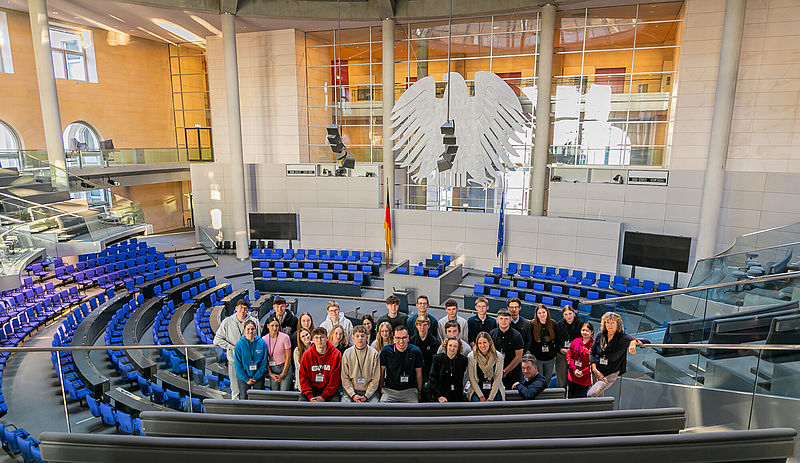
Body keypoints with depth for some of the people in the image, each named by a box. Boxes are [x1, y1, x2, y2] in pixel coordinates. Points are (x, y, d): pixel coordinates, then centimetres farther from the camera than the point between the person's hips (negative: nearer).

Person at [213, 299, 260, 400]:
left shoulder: (254, 321, 2)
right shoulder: (227, 322, 3)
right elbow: (217, 339, 6)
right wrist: (231, 347, -7)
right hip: (234, 361, 0)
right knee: (236, 391, 5)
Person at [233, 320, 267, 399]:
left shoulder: (262, 343, -5)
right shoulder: (239, 344, -7)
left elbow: (263, 362, -3)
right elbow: (237, 364, -5)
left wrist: (256, 377, -9)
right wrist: (246, 379, -8)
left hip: (258, 377, 1)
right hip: (243, 377, 0)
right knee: (244, 398, 4)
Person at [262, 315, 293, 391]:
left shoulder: (285, 337, -9)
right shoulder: (264, 339, 0)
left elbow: (288, 356, -6)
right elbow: (265, 358, 4)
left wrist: (283, 373, -6)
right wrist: (270, 373, -1)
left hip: (285, 367, -2)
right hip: (272, 369, 3)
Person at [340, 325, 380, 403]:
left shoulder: (374, 353, -2)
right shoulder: (347, 353, 0)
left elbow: (376, 378, -2)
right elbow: (344, 378, 0)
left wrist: (366, 395, -9)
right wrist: (353, 394, -10)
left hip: (369, 391, 0)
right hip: (350, 391, 0)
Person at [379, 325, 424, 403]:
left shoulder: (415, 351, -3)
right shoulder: (386, 351, -3)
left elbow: (418, 373, 7)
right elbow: (381, 372, 8)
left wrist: (419, 392, 13)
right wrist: (380, 389, 10)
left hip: (410, 390, 0)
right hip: (389, 390, 0)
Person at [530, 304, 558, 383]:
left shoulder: (553, 324, 0)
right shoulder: (532, 324, -8)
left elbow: (557, 340, 10)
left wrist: (555, 351, 3)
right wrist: (532, 354, -6)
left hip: (550, 358, 3)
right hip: (537, 358, -3)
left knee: (548, 380, 14)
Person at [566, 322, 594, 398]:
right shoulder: (575, 342, 5)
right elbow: (569, 355, 6)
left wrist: (583, 372, -13)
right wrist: (574, 369, -5)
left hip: (585, 379, -4)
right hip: (572, 376, 4)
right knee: (570, 397, 13)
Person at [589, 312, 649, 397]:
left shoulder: (622, 338, -8)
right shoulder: (600, 336, 3)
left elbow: (646, 342, -13)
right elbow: (592, 354, 8)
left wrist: (634, 342, -34)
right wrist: (594, 369, -5)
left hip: (611, 374, -4)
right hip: (597, 373, 4)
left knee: (591, 394, -22)